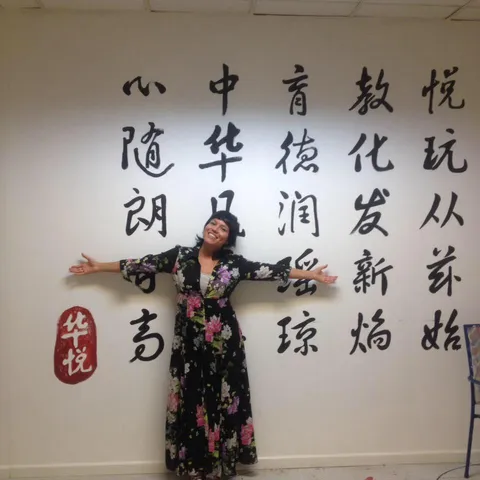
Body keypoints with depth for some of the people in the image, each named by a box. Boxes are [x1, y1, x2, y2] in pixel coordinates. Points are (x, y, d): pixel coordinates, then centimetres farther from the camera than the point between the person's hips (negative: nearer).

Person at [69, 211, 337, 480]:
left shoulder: (235, 264, -4)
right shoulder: (180, 256, -1)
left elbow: (273, 270, -1)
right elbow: (145, 264, 2)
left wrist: (312, 274, 1)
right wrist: (98, 267, 6)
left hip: (223, 344, -1)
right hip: (189, 344, 1)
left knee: (222, 399, 9)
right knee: (191, 400, 9)